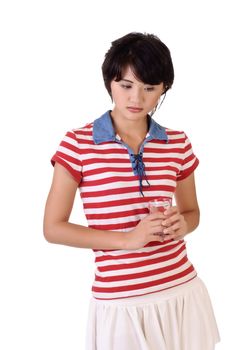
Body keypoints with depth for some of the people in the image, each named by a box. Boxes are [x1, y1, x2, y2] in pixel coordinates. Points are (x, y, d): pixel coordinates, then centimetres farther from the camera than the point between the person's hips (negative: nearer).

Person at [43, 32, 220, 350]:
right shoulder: (78, 144, -8)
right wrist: (129, 239, -17)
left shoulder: (178, 143, 2)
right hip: (119, 302, -3)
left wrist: (181, 225, -9)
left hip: (182, 292, 4)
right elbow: (53, 228, -7)